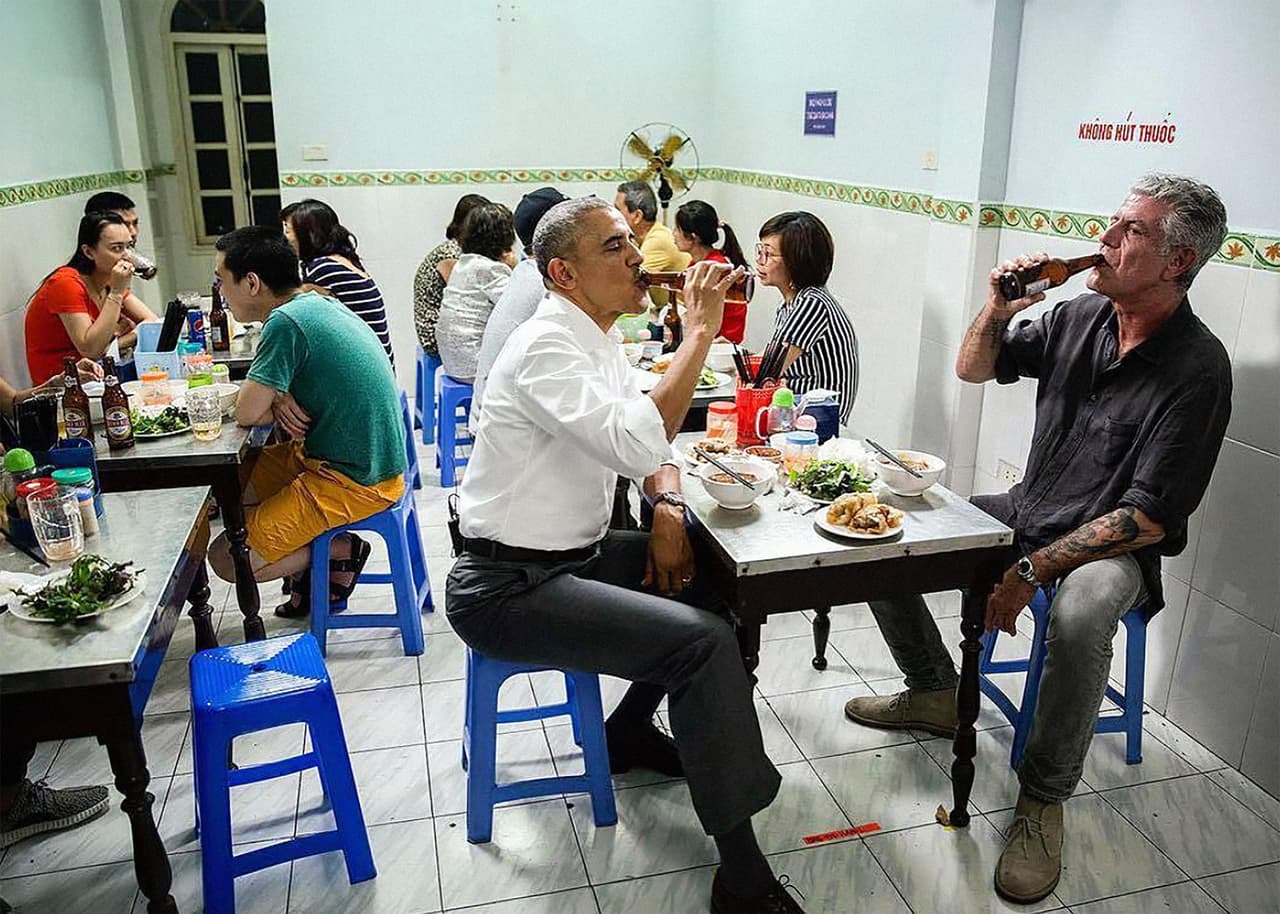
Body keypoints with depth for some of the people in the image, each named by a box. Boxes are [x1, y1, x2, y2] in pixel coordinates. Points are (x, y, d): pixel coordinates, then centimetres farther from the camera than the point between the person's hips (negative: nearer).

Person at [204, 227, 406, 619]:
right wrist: (280, 398, -6)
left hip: (353, 483, -10)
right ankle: (313, 563, 19)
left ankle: (344, 550, 7)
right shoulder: (317, 303, 6)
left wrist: (277, 402, 1)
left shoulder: (286, 322, -23)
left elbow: (247, 412, -21)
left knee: (226, 561, -8)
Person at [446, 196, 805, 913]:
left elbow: (652, 437, 17)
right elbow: (637, 446, -35)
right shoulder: (546, 349, -21)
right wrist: (700, 331, -28)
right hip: (507, 588, -10)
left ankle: (630, 730, 28)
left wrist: (667, 506, -3)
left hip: (571, 555, 10)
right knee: (707, 643, -21)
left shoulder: (598, 342, 9)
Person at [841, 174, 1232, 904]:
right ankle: (936, 692, 15)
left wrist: (1032, 571, -25)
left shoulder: (1197, 369, -19)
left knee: (1081, 612, -40)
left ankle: (1043, 800, -14)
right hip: (1027, 513, 7)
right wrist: (998, 310, -10)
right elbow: (973, 369, 11)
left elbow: (1149, 517, -21)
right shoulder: (1081, 316, -1)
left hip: (1115, 549, -6)